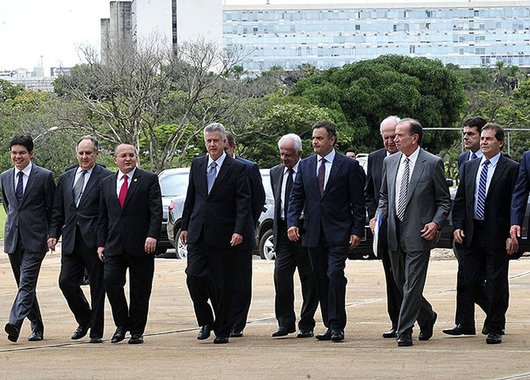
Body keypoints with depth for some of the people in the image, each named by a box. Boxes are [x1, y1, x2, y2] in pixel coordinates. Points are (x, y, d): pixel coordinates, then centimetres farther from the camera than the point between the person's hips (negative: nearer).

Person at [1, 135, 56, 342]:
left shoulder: (44, 176, -5)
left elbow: (53, 208, 1)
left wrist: (51, 235, 2)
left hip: (34, 240, -6)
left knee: (27, 284, -15)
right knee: (24, 285, 11)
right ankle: (37, 327, 20)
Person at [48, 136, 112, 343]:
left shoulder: (105, 177, -4)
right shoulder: (65, 178, 15)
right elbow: (57, 211, 17)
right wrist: (53, 234, 6)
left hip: (94, 241, -5)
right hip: (71, 241, 5)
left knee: (97, 287, 2)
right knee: (66, 282, 0)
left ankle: (96, 331, 11)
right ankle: (84, 320, 22)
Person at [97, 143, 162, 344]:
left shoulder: (149, 180, 2)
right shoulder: (107, 183, 15)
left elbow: (156, 211, -4)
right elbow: (103, 217, 16)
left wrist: (152, 235, -17)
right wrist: (101, 243, 8)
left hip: (141, 245, -3)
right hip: (114, 245, 3)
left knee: (140, 289, 1)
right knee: (111, 281, -9)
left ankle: (137, 331, 12)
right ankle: (122, 324, 9)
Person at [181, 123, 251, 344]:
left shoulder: (237, 168, -3)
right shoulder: (197, 165, 11)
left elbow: (243, 203, -7)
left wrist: (239, 231, -17)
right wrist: (185, 226, 13)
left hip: (223, 235, -3)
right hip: (197, 234, 3)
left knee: (222, 285, 1)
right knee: (194, 276, -9)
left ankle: (222, 330, 12)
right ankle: (206, 322, 10)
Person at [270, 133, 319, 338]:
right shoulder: (275, 172, 12)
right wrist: (276, 229, 16)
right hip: (283, 231, 4)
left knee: (309, 279, 2)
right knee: (281, 275, -6)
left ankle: (306, 325, 9)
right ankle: (285, 322, 1)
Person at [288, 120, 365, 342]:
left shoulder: (349, 166, 0)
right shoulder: (305, 165, 12)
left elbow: (357, 201, -1)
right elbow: (296, 197, 10)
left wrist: (357, 231, -7)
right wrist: (292, 222, -5)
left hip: (338, 232, -5)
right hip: (313, 233, 5)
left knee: (335, 276, -15)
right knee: (321, 281, 7)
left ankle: (337, 326, -12)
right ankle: (330, 326, 13)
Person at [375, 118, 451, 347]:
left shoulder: (433, 163, -5)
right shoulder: (390, 162, 10)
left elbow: (444, 200, -1)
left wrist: (436, 223, -14)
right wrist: (379, 215, 2)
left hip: (419, 233, -6)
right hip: (395, 233, 6)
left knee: (412, 285, -8)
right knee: (401, 283, 14)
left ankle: (404, 332, -4)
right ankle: (427, 317, 34)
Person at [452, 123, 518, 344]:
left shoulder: (511, 169, -4)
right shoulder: (470, 167, 12)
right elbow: (460, 199, 14)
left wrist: (512, 235, -13)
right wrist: (458, 226, 2)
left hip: (496, 235, -5)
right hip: (472, 234, 5)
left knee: (496, 283, 0)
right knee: (471, 281, 6)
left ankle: (495, 329, 10)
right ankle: (495, 313, 29)